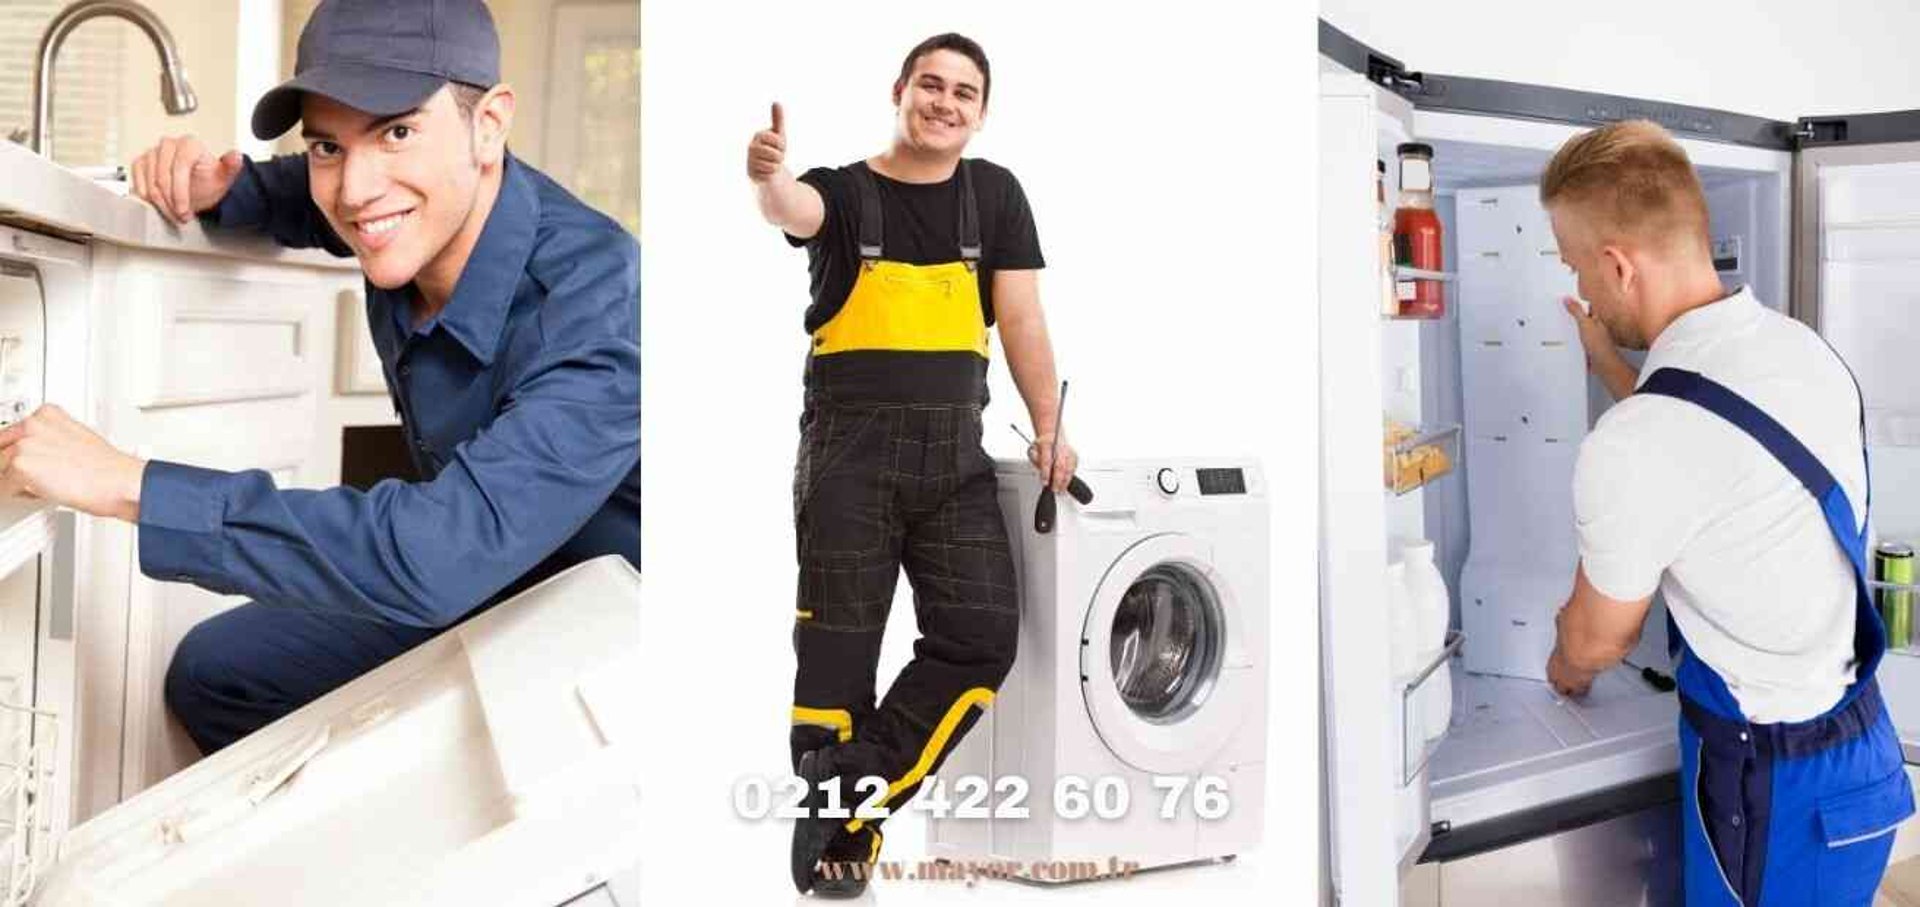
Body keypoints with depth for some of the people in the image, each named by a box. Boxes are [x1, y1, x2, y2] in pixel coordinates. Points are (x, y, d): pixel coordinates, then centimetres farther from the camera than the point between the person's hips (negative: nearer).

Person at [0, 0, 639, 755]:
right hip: (470, 588, 7)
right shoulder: (415, 217, -10)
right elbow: (305, 196, 15)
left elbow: (434, 554, -43)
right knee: (214, 674, 8)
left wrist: (124, 485, -36)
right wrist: (217, 190, -9)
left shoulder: (601, 310, -34)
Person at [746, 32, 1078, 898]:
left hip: (953, 449, 4)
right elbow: (795, 211, -24)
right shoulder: (845, 190, 0)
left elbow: (1021, 318, 7)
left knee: (982, 634, -4)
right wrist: (768, 177, -48)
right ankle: (826, 820, 15)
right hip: (851, 445, -3)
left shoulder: (994, 194, 10)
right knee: (839, 644, 0)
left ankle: (855, 798, 9)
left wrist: (1048, 428, 0)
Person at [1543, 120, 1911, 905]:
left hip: (1773, 785, -8)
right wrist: (1612, 367, 26)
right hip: (1860, 750, 8)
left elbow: (1597, 641, -7)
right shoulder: (1804, 348, -3)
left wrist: (1565, 671, 15)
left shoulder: (1630, 451, -26)